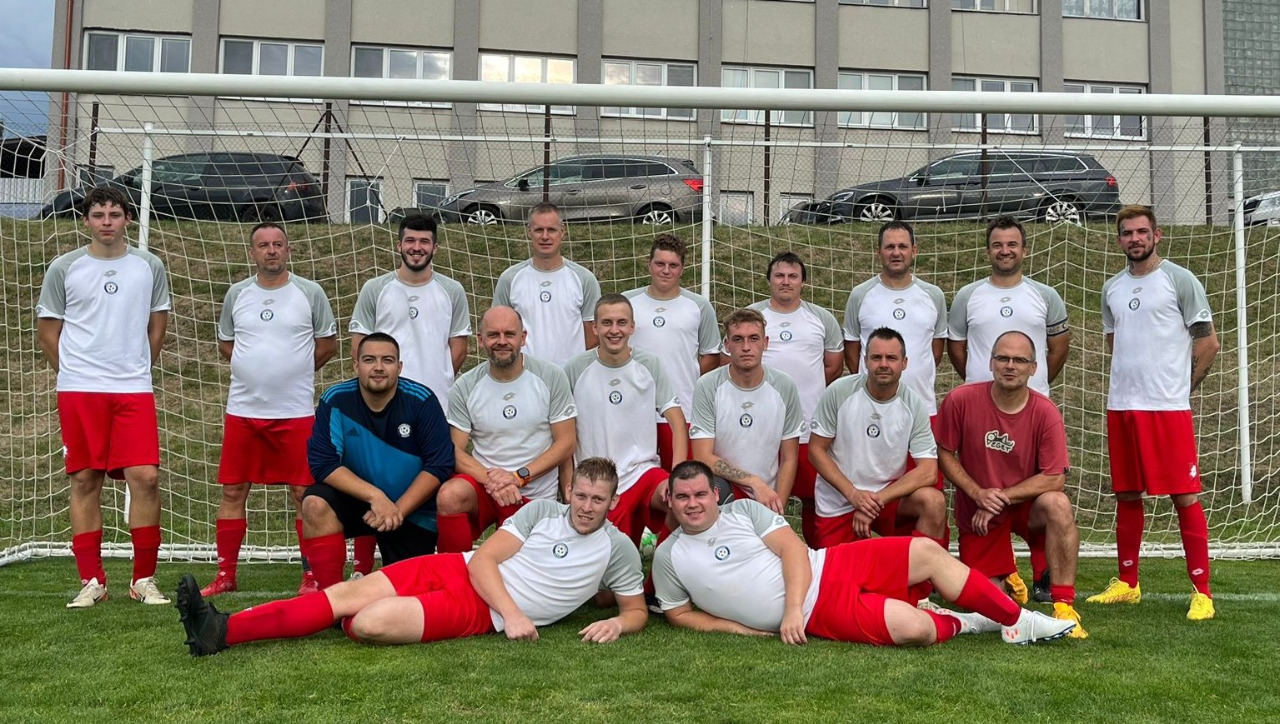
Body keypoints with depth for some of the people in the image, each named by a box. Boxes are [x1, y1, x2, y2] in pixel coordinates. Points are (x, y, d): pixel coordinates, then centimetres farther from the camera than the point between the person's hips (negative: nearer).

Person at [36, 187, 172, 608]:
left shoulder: (149, 267, 7)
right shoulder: (64, 268, 4)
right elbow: (46, 330, 10)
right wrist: (73, 372, 8)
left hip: (134, 390, 0)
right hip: (78, 391, 0)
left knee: (145, 477, -8)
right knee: (85, 481, 3)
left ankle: (144, 579, 4)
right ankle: (91, 581, 12)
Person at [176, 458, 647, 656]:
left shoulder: (618, 550, 3)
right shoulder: (542, 511, 7)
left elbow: (638, 610, 10)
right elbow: (483, 560, 0)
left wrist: (617, 623, -15)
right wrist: (513, 613, -15)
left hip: (480, 613, -3)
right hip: (458, 569, 4)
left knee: (369, 624, -22)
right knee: (348, 593, -14)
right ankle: (220, 630, -12)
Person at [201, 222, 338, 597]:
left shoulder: (310, 292, 0)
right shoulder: (237, 294, 8)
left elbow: (328, 344, 7)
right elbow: (225, 343, 18)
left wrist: (295, 370, 5)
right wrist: (257, 368, 7)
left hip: (296, 411, -3)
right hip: (242, 410, 3)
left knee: (304, 493, -1)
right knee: (232, 492, 6)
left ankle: (312, 575, 8)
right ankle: (225, 575, 17)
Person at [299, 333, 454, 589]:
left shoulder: (421, 401, -15)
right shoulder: (335, 401, -12)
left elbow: (439, 465, -15)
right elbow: (323, 463, -16)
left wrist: (398, 510, -22)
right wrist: (375, 495, -27)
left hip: (413, 510, 0)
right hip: (358, 500, 1)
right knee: (315, 504, -29)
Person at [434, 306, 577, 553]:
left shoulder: (551, 377, -6)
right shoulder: (465, 387, -3)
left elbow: (566, 443, -7)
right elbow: (456, 451, -5)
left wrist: (518, 477, -18)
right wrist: (491, 479, -23)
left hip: (535, 495, 0)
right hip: (483, 482, 0)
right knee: (450, 496, -30)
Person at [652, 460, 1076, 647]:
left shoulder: (744, 510, 5)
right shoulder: (668, 557, 2)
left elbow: (793, 550, -3)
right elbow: (679, 615, 8)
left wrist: (792, 608, -18)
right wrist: (735, 625, -7)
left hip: (829, 567, 4)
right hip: (818, 613, -4)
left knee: (927, 552, -10)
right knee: (915, 629, -25)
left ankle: (1018, 622, 5)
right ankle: (958, 624, 11)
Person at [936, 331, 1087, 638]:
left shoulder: (1045, 412, -15)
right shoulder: (960, 400, -14)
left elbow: (1055, 478, -16)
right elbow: (944, 454, -4)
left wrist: (1000, 497, -19)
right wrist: (978, 494, -16)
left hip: (1027, 504, 0)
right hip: (977, 515, 1)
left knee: (1058, 505, -35)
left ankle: (1064, 607, -26)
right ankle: (1006, 574, 37)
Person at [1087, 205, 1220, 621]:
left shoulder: (1179, 280, -2)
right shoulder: (1112, 289, 13)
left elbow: (1209, 342, -1)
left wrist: (1182, 387, 1)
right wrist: (1130, 383, 13)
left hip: (1168, 407, -5)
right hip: (1121, 406, 5)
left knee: (1185, 496, -4)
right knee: (1127, 496, 11)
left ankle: (1202, 590, 2)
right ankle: (1127, 583, 21)